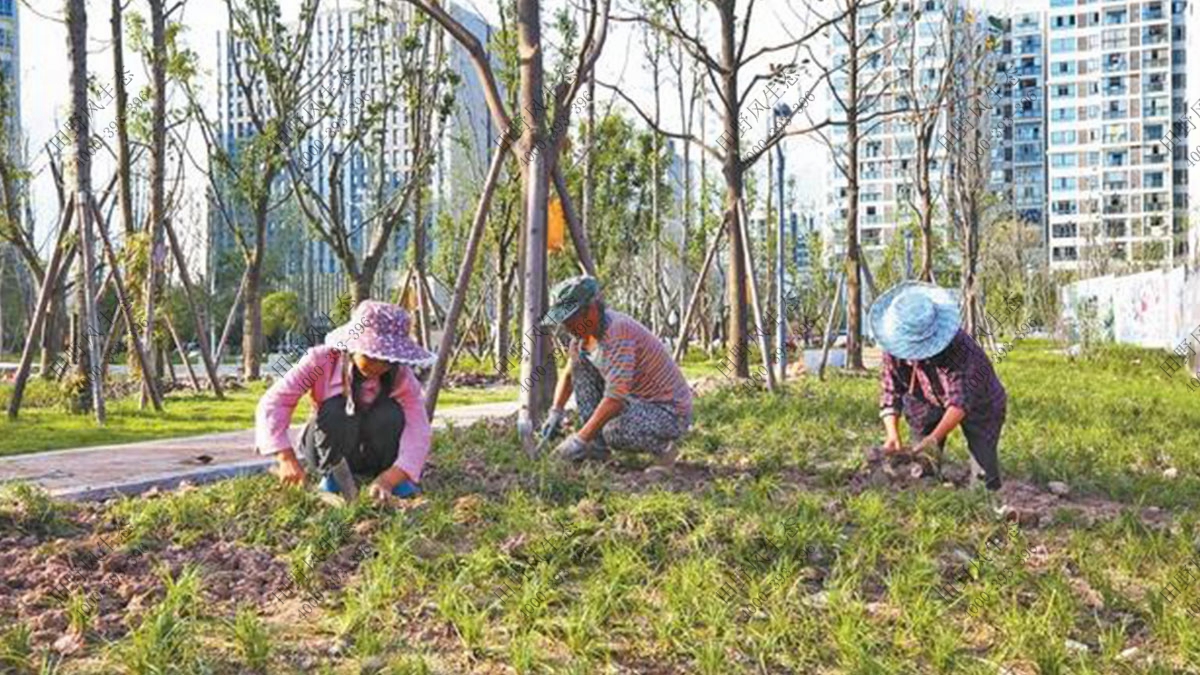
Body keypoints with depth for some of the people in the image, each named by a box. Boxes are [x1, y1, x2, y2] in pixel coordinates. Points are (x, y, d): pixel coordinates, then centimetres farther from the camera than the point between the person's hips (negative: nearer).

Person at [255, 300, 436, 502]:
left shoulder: (402, 377, -21)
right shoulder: (322, 360, -23)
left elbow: (419, 433, -30)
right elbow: (273, 402, -28)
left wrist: (388, 479, -46)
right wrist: (287, 458, -40)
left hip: (373, 454, 1)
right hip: (331, 451, -1)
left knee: (390, 414, -31)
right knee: (336, 412, -33)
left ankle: (391, 475, -5)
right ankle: (334, 476, -6)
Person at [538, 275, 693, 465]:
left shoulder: (617, 331, -29)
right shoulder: (584, 331, -2)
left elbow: (615, 399, -32)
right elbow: (569, 374, 15)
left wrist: (580, 439, -27)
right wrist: (556, 412, 2)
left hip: (670, 412, -9)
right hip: (637, 400, 9)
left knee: (615, 432, -35)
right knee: (580, 361, 2)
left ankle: (662, 446, -3)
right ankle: (597, 445, 2)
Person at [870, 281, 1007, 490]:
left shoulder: (958, 346, -39)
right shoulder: (894, 350, -24)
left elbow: (961, 400, -42)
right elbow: (890, 395, -18)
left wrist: (934, 438, -52)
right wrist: (892, 435, -33)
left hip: (978, 402, -3)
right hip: (931, 403, 3)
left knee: (984, 480, -7)